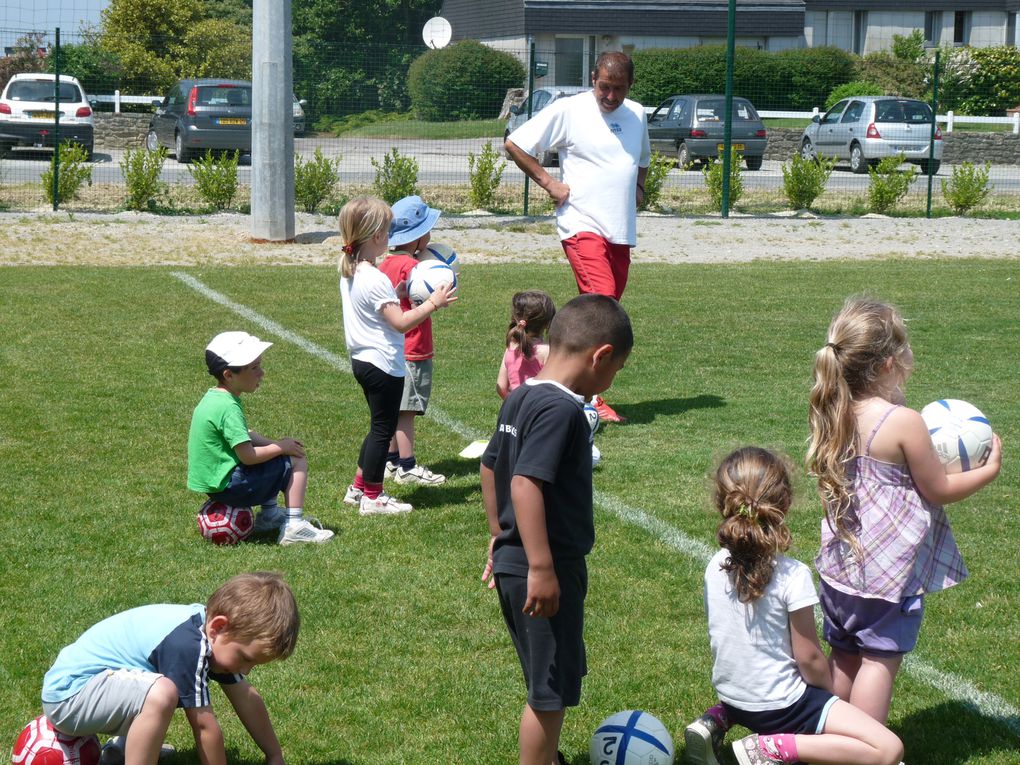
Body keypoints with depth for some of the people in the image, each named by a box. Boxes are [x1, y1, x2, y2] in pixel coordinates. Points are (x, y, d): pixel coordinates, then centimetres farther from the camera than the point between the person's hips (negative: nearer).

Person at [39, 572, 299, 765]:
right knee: (160, 693, -34)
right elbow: (205, 726, -22)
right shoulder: (188, 646, -28)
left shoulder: (210, 624, 0)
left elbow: (247, 699, 10)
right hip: (67, 694, -10)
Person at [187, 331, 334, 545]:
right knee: (297, 461, -5)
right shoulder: (228, 408, -23)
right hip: (227, 486, -10)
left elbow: (244, 435, 17)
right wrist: (280, 447, -10)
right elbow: (248, 456, -25)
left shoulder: (214, 398, 8)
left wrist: (274, 444, 3)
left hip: (211, 478, 10)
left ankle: (269, 514, 29)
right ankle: (294, 526, -10)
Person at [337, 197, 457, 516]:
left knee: (380, 426, 20)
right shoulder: (375, 279, -23)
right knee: (383, 428, 2)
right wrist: (433, 303, -17)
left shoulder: (348, 271, 6)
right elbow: (401, 323, -23)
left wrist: (397, 293, 13)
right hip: (383, 363, -9)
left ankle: (359, 487, 27)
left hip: (362, 359, 9)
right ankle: (372, 497, 9)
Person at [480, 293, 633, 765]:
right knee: (552, 690, 2)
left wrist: (500, 538, 27)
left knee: (551, 681, 25)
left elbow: (490, 468, 18)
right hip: (544, 572, -10)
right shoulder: (562, 409, -20)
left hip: (513, 563, 10)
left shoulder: (519, 398, 9)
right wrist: (542, 567, -27)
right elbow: (525, 483, -28)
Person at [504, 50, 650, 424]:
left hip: (622, 231, 7)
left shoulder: (637, 114, 14)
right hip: (582, 225, -7)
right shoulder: (568, 110, -4)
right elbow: (514, 144, -2)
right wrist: (549, 183, -5)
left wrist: (638, 187, 14)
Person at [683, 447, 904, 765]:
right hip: (779, 706, -7)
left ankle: (718, 720, 15)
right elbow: (808, 658, -15)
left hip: (729, 693, 7)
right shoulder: (792, 575, -21)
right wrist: (831, 693, 4)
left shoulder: (715, 567, -4)